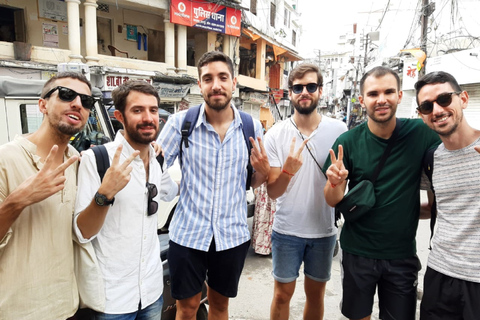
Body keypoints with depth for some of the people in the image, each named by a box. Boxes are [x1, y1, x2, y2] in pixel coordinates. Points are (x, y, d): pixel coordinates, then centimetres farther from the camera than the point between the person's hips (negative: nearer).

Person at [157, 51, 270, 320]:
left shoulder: (253, 127, -1)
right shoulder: (181, 122, -9)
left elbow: (253, 183, 8)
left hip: (233, 235, 2)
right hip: (188, 233, -1)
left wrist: (263, 172, -13)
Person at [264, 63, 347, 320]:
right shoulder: (276, 134, -10)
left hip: (324, 230, 1)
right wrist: (288, 170, -31)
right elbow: (272, 192, -11)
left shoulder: (339, 130, -7)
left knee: (316, 293, 20)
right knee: (282, 294, 16)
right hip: (286, 230, -1)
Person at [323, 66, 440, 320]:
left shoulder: (421, 133, -9)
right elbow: (333, 202, -7)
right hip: (358, 252, 0)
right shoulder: (348, 142, -10)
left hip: (402, 253, 1)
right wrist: (334, 182, -29)